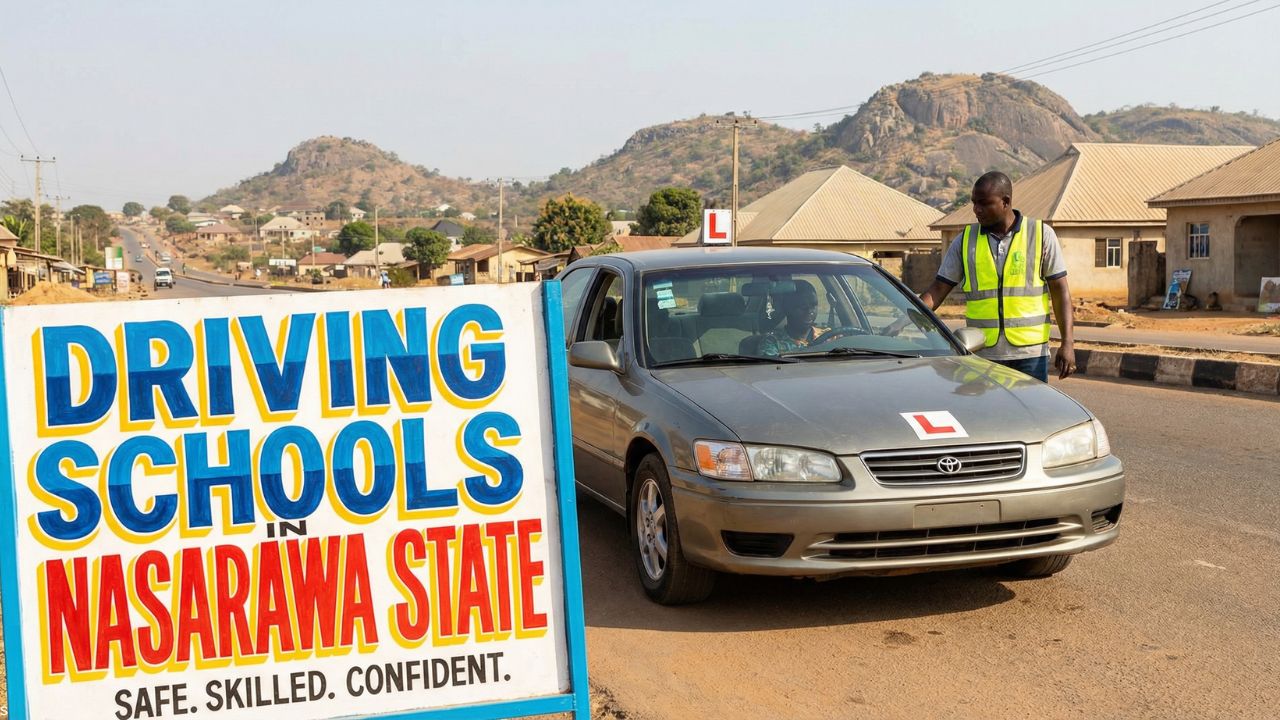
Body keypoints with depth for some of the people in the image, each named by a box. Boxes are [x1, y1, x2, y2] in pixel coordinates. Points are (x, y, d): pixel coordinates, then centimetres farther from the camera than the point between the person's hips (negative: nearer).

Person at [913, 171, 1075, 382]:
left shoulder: (1042, 235, 1)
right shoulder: (965, 240, 6)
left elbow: (1060, 291, 1)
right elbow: (938, 290, 4)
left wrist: (1068, 343, -7)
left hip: (1030, 353, -2)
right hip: (982, 356, 2)